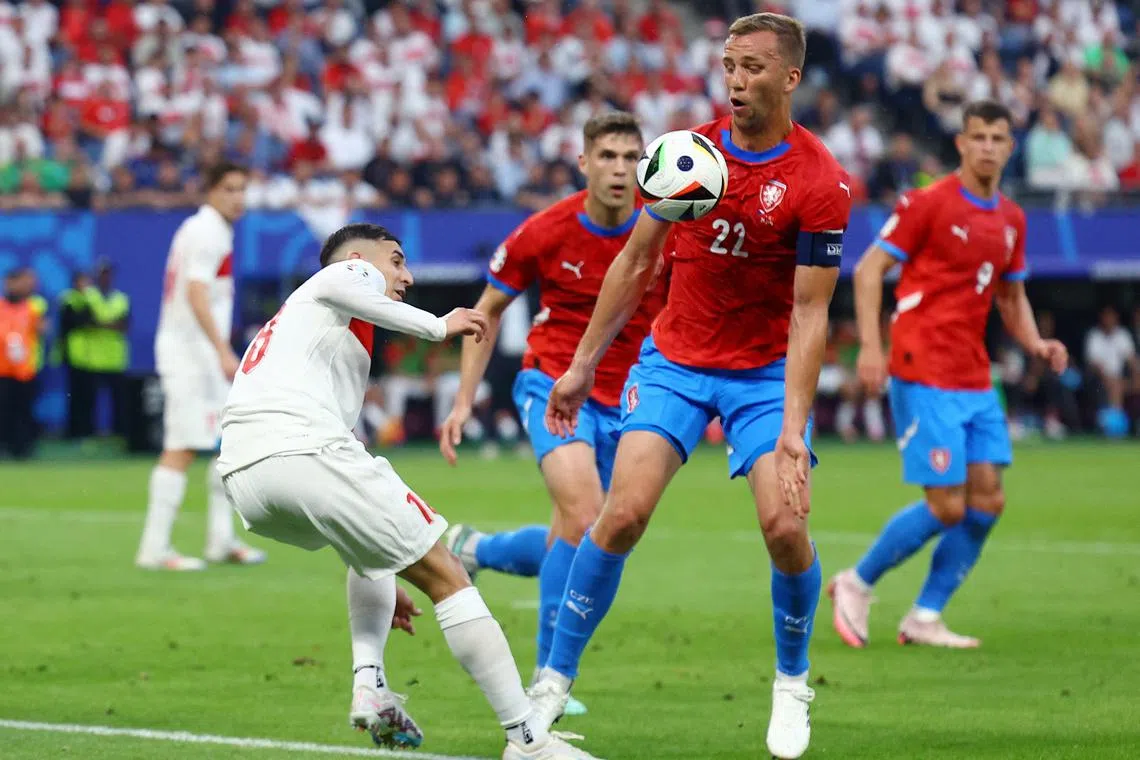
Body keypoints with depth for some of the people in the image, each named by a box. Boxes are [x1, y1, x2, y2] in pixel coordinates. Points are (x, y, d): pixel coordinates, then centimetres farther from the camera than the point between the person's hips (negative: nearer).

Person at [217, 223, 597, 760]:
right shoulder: (355, 273, 17)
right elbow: (340, 284, -13)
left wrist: (381, 582, 44)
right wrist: (437, 327, -8)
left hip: (242, 478, 8)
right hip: (303, 450, -8)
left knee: (373, 551, 34)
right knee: (444, 574, 0)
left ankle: (369, 682, 11)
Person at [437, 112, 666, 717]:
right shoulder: (543, 233, -11)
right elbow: (488, 310, 4)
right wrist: (465, 400, 1)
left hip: (622, 402, 4)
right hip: (553, 384, -4)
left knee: (568, 546, 8)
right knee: (585, 520, -25)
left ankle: (473, 549, 39)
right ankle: (550, 678, -16)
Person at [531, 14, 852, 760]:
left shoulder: (821, 183, -16)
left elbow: (810, 315, -17)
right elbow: (635, 262, 7)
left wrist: (793, 429, -24)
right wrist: (583, 364, 8)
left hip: (767, 373, -2)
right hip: (674, 362, 2)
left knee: (785, 525, -16)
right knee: (623, 513, -14)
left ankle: (792, 685, 10)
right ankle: (555, 679, -1)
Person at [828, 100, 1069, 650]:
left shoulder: (1011, 220, 13)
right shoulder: (928, 203, -8)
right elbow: (868, 269, -7)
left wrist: (1036, 344, 5)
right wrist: (870, 346, -17)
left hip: (975, 381, 7)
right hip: (925, 377, -7)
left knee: (987, 500, 0)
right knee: (947, 506, -10)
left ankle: (925, 618, 10)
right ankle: (856, 585, 10)